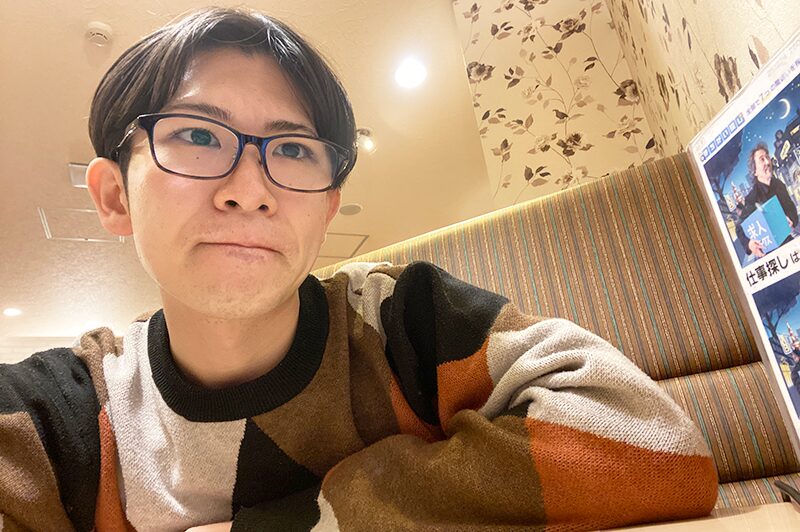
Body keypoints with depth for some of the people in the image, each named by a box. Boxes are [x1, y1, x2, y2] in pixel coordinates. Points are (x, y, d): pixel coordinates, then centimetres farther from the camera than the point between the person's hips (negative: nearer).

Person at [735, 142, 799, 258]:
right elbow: (740, 228, -9)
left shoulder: (779, 185, 6)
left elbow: (792, 208, 19)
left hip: (789, 243, 6)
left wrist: (791, 220, -4)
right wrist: (748, 243, -28)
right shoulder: (752, 198, -12)